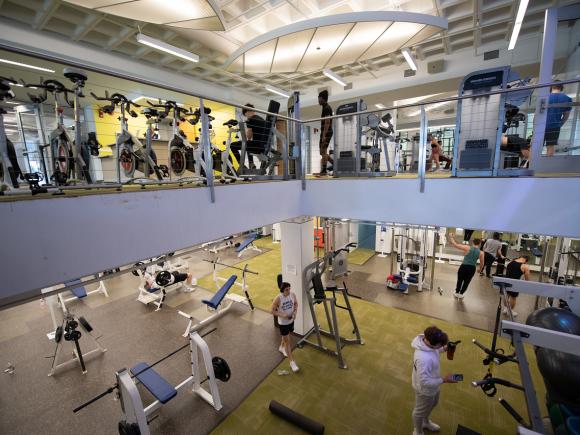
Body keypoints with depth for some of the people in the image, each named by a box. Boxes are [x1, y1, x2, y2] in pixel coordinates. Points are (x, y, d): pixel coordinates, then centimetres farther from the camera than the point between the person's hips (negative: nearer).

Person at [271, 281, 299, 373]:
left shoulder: (293, 295, -15)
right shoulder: (278, 299, -27)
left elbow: (296, 303, 4)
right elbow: (273, 311, -17)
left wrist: (295, 312, -13)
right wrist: (282, 315, -29)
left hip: (291, 320, 5)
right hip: (283, 323, -5)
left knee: (286, 336, 28)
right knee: (287, 341, 3)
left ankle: (281, 348, 57)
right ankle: (292, 362, 17)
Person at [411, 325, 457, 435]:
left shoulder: (427, 340, -20)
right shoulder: (423, 359, -46)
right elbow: (424, 382, -35)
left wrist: (444, 349, -11)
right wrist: (444, 380, -28)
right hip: (425, 390, -8)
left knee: (432, 404, 35)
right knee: (420, 411, 22)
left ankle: (425, 422, 64)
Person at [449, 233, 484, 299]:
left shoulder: (467, 248, -9)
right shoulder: (481, 252, -1)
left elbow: (455, 244, -12)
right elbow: (482, 263, 5)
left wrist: (451, 237, 0)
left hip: (464, 267, -1)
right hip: (472, 268, 2)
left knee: (459, 280, 17)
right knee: (466, 282, 18)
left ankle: (457, 293, 29)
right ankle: (461, 294, 26)